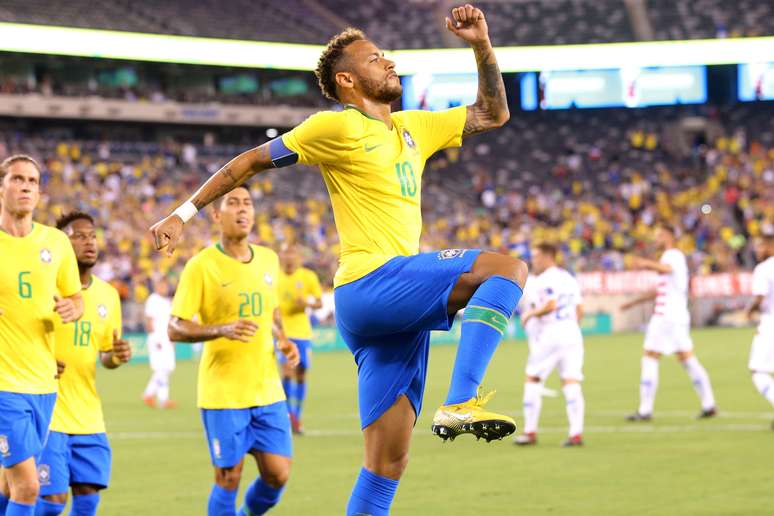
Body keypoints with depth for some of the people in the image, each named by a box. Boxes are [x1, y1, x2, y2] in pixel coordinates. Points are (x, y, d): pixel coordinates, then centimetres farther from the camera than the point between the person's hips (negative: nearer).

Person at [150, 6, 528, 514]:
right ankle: (461, 403, -30)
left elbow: (492, 114, 29)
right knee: (507, 267, -20)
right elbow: (252, 161, 4)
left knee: (388, 466, 4)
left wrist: (482, 46, 16)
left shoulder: (413, 128, 20)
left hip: (398, 310, 8)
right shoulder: (337, 127, -1)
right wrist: (184, 213, 2)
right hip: (371, 283, -8)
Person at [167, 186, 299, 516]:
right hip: (222, 393, -5)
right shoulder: (201, 266, -9)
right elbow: (175, 329, -10)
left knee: (277, 475, 1)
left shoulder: (269, 259, 8)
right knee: (228, 479, -2)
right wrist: (223, 330, -24)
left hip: (268, 389, 5)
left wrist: (282, 340, 6)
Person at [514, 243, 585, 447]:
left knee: (533, 380, 4)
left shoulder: (545, 279, -8)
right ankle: (576, 433, -7)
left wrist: (531, 314, -5)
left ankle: (530, 432, 4)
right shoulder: (569, 278, 17)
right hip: (572, 332, 7)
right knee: (571, 382, 2)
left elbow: (550, 304, -20)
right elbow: (579, 310, 17)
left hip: (551, 332, -7)